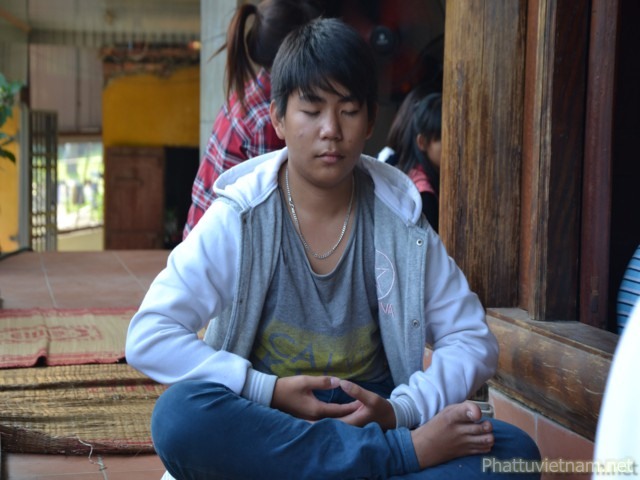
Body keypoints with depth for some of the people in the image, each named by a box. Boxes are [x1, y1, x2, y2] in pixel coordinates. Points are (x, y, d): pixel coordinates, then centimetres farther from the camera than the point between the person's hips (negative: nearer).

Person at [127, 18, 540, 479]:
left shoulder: (399, 219, 0)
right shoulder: (239, 218, -5)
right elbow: (147, 337, -11)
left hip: (372, 423, 1)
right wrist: (269, 391, -19)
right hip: (264, 430, -1)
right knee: (181, 415, -35)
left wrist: (400, 411, -15)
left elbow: (472, 339, 3)